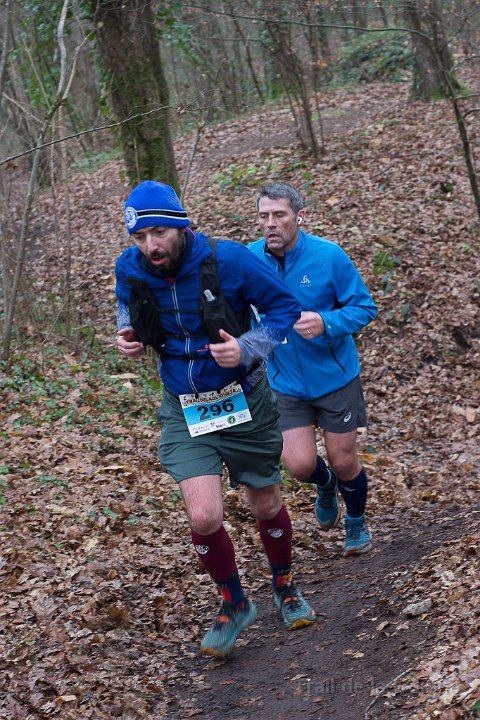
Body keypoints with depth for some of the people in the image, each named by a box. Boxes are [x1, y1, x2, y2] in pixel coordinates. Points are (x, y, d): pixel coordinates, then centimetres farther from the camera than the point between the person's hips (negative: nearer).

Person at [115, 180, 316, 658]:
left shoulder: (228, 260, -21)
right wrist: (127, 333, -7)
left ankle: (285, 587, 44)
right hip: (185, 411, 1)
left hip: (244, 402, -1)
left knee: (266, 507, 13)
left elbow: (284, 307, -10)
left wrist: (246, 349, -26)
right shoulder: (130, 268, -11)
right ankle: (234, 604, 14)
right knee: (204, 517, -14)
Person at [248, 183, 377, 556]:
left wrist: (326, 323, -28)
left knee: (343, 461, 7)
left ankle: (357, 522, 38)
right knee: (299, 464, -5)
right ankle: (325, 486, 34)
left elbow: (365, 307, -11)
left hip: (335, 377, -2)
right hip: (286, 382, 2)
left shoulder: (328, 256, -17)